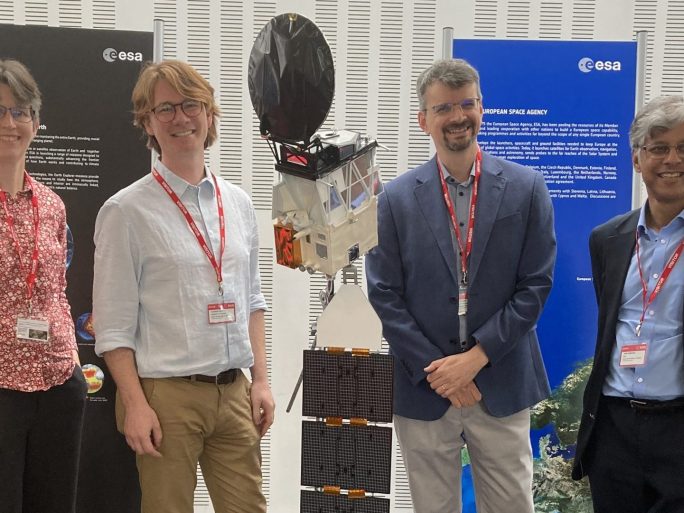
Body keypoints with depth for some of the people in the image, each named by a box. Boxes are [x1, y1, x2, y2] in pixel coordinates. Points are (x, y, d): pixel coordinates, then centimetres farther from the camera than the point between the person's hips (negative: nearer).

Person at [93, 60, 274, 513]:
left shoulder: (237, 203, 9)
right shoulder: (127, 211, -6)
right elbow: (113, 323, -7)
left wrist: (261, 379, 9)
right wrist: (135, 405, -11)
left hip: (234, 392, 5)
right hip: (167, 395, -4)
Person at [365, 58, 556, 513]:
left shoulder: (526, 189, -1)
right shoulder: (397, 198, -1)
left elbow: (536, 284, -4)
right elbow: (384, 294, -2)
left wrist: (476, 357, -11)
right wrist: (436, 370, -9)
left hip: (502, 386, 0)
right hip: (424, 387, 0)